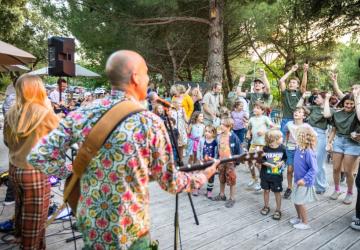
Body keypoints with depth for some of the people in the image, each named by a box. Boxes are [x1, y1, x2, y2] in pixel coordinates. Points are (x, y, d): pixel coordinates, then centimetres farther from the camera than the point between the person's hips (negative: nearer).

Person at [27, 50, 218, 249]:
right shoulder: (150, 122, -18)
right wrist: (203, 176, 8)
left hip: (89, 226, 4)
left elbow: (38, 156, -7)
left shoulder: (81, 115, -8)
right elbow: (169, 182, -9)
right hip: (130, 232, -3)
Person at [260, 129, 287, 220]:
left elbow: (284, 158, 7)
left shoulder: (282, 148, -9)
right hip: (265, 174, 0)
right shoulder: (265, 149, -15)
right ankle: (266, 207, 34)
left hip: (277, 175, 0)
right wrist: (270, 165, -20)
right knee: (266, 190, 15)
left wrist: (281, 162, -12)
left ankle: (278, 210, 22)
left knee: (277, 192, 8)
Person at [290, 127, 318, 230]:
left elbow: (313, 169, -22)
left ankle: (305, 223, 22)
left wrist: (305, 179, -25)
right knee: (296, 201, 20)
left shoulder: (308, 152, -25)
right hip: (298, 181, 8)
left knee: (300, 202, 4)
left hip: (305, 182, -8)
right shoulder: (298, 148, -1)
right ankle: (299, 217, 40)